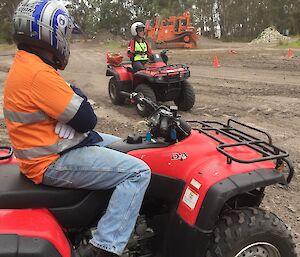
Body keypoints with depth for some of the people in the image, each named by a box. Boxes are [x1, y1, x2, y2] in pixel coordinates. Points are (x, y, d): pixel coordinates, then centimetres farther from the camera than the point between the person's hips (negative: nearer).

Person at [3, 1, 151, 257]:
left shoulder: (25, 64, 9)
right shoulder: (38, 74, -24)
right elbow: (86, 120, -20)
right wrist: (78, 94, -3)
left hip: (53, 147, 11)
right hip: (53, 162, -11)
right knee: (138, 172, -18)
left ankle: (131, 212, 32)